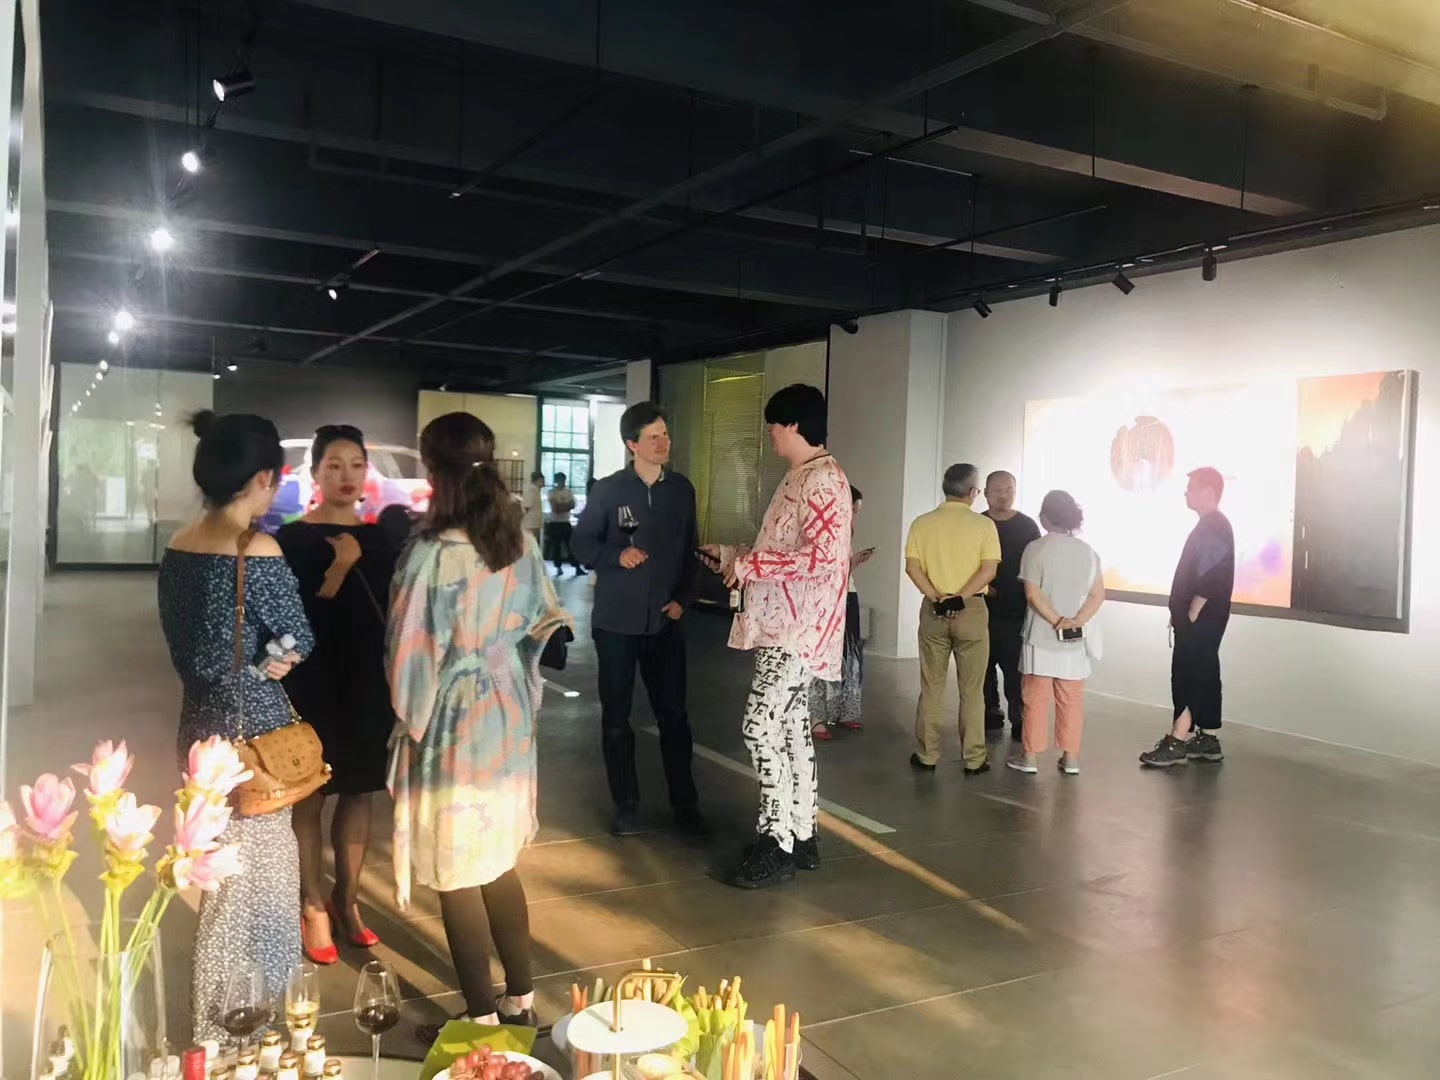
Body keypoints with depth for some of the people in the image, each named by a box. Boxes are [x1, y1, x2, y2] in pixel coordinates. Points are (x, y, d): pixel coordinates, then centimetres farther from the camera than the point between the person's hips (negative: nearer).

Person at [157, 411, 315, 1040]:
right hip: (252, 728, -8)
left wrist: (253, 661, 3)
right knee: (250, 878, 7)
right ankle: (225, 1030, 22)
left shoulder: (179, 546, 3)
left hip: (203, 722, 8)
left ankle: (223, 1016, 36)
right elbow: (299, 643, -12)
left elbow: (186, 643, 9)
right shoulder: (258, 551, -21)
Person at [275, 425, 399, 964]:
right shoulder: (293, 537, -7)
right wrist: (338, 568, -23)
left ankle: (346, 900, 25)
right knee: (310, 796, 5)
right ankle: (313, 906, 17)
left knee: (358, 793, 11)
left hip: (369, 679, 4)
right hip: (315, 682, -4)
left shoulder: (379, 537, 5)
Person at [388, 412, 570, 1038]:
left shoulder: (432, 552, -20)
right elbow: (545, 624, 8)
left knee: (458, 878, 8)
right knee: (500, 864, 19)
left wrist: (411, 717, 0)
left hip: (453, 726, -7)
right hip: (508, 722, 7)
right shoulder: (520, 543, -1)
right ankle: (521, 1000, 29)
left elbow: (412, 651, -15)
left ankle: (482, 1018, 20)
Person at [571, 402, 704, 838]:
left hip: (664, 620, 2)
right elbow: (580, 543, 0)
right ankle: (626, 806, 19)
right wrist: (616, 555, -17)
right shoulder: (608, 490, -5)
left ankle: (685, 803, 18)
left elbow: (688, 550, 12)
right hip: (616, 620, -2)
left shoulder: (682, 489, 5)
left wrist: (682, 599, 2)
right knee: (616, 716, 6)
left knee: (673, 714, 6)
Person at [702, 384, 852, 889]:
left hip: (800, 626, -10)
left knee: (763, 725, -11)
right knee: (790, 725, 13)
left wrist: (747, 564, -19)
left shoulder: (824, 479, -15)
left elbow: (820, 557, -26)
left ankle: (777, 844, -3)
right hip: (781, 623, 10)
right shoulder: (798, 478, 16)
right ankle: (801, 835, 21)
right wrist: (733, 556, 19)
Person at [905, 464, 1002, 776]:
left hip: (933, 610, 2)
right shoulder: (984, 524, -5)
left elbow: (912, 567, -6)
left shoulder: (922, 523, 1)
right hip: (972, 611, -2)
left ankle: (926, 756, 14)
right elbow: (989, 570, -13)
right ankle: (974, 760, 13)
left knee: (931, 687, 10)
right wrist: (960, 598, -14)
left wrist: (937, 598, -9)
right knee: (971, 690, 7)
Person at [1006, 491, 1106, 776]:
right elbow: (1098, 594, -2)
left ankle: (1030, 755, 10)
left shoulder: (1036, 549, -9)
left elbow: (1033, 595, -15)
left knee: (1037, 698, 5)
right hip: (1076, 638, 3)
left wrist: (1056, 621, -12)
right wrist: (1076, 621, -10)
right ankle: (1071, 757, 14)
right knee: (1071, 699, 10)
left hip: (1041, 636, -3)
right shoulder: (1087, 551, 4)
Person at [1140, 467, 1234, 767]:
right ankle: (1207, 740, 17)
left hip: (1201, 619, -10)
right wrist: (1182, 614, 18)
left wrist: (1190, 615, -18)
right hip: (1202, 619, 10)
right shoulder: (1211, 525, 16)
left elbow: (1209, 579, -23)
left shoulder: (1214, 528, -16)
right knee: (1203, 674, 12)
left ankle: (1177, 742, -7)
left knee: (1187, 675, -9)